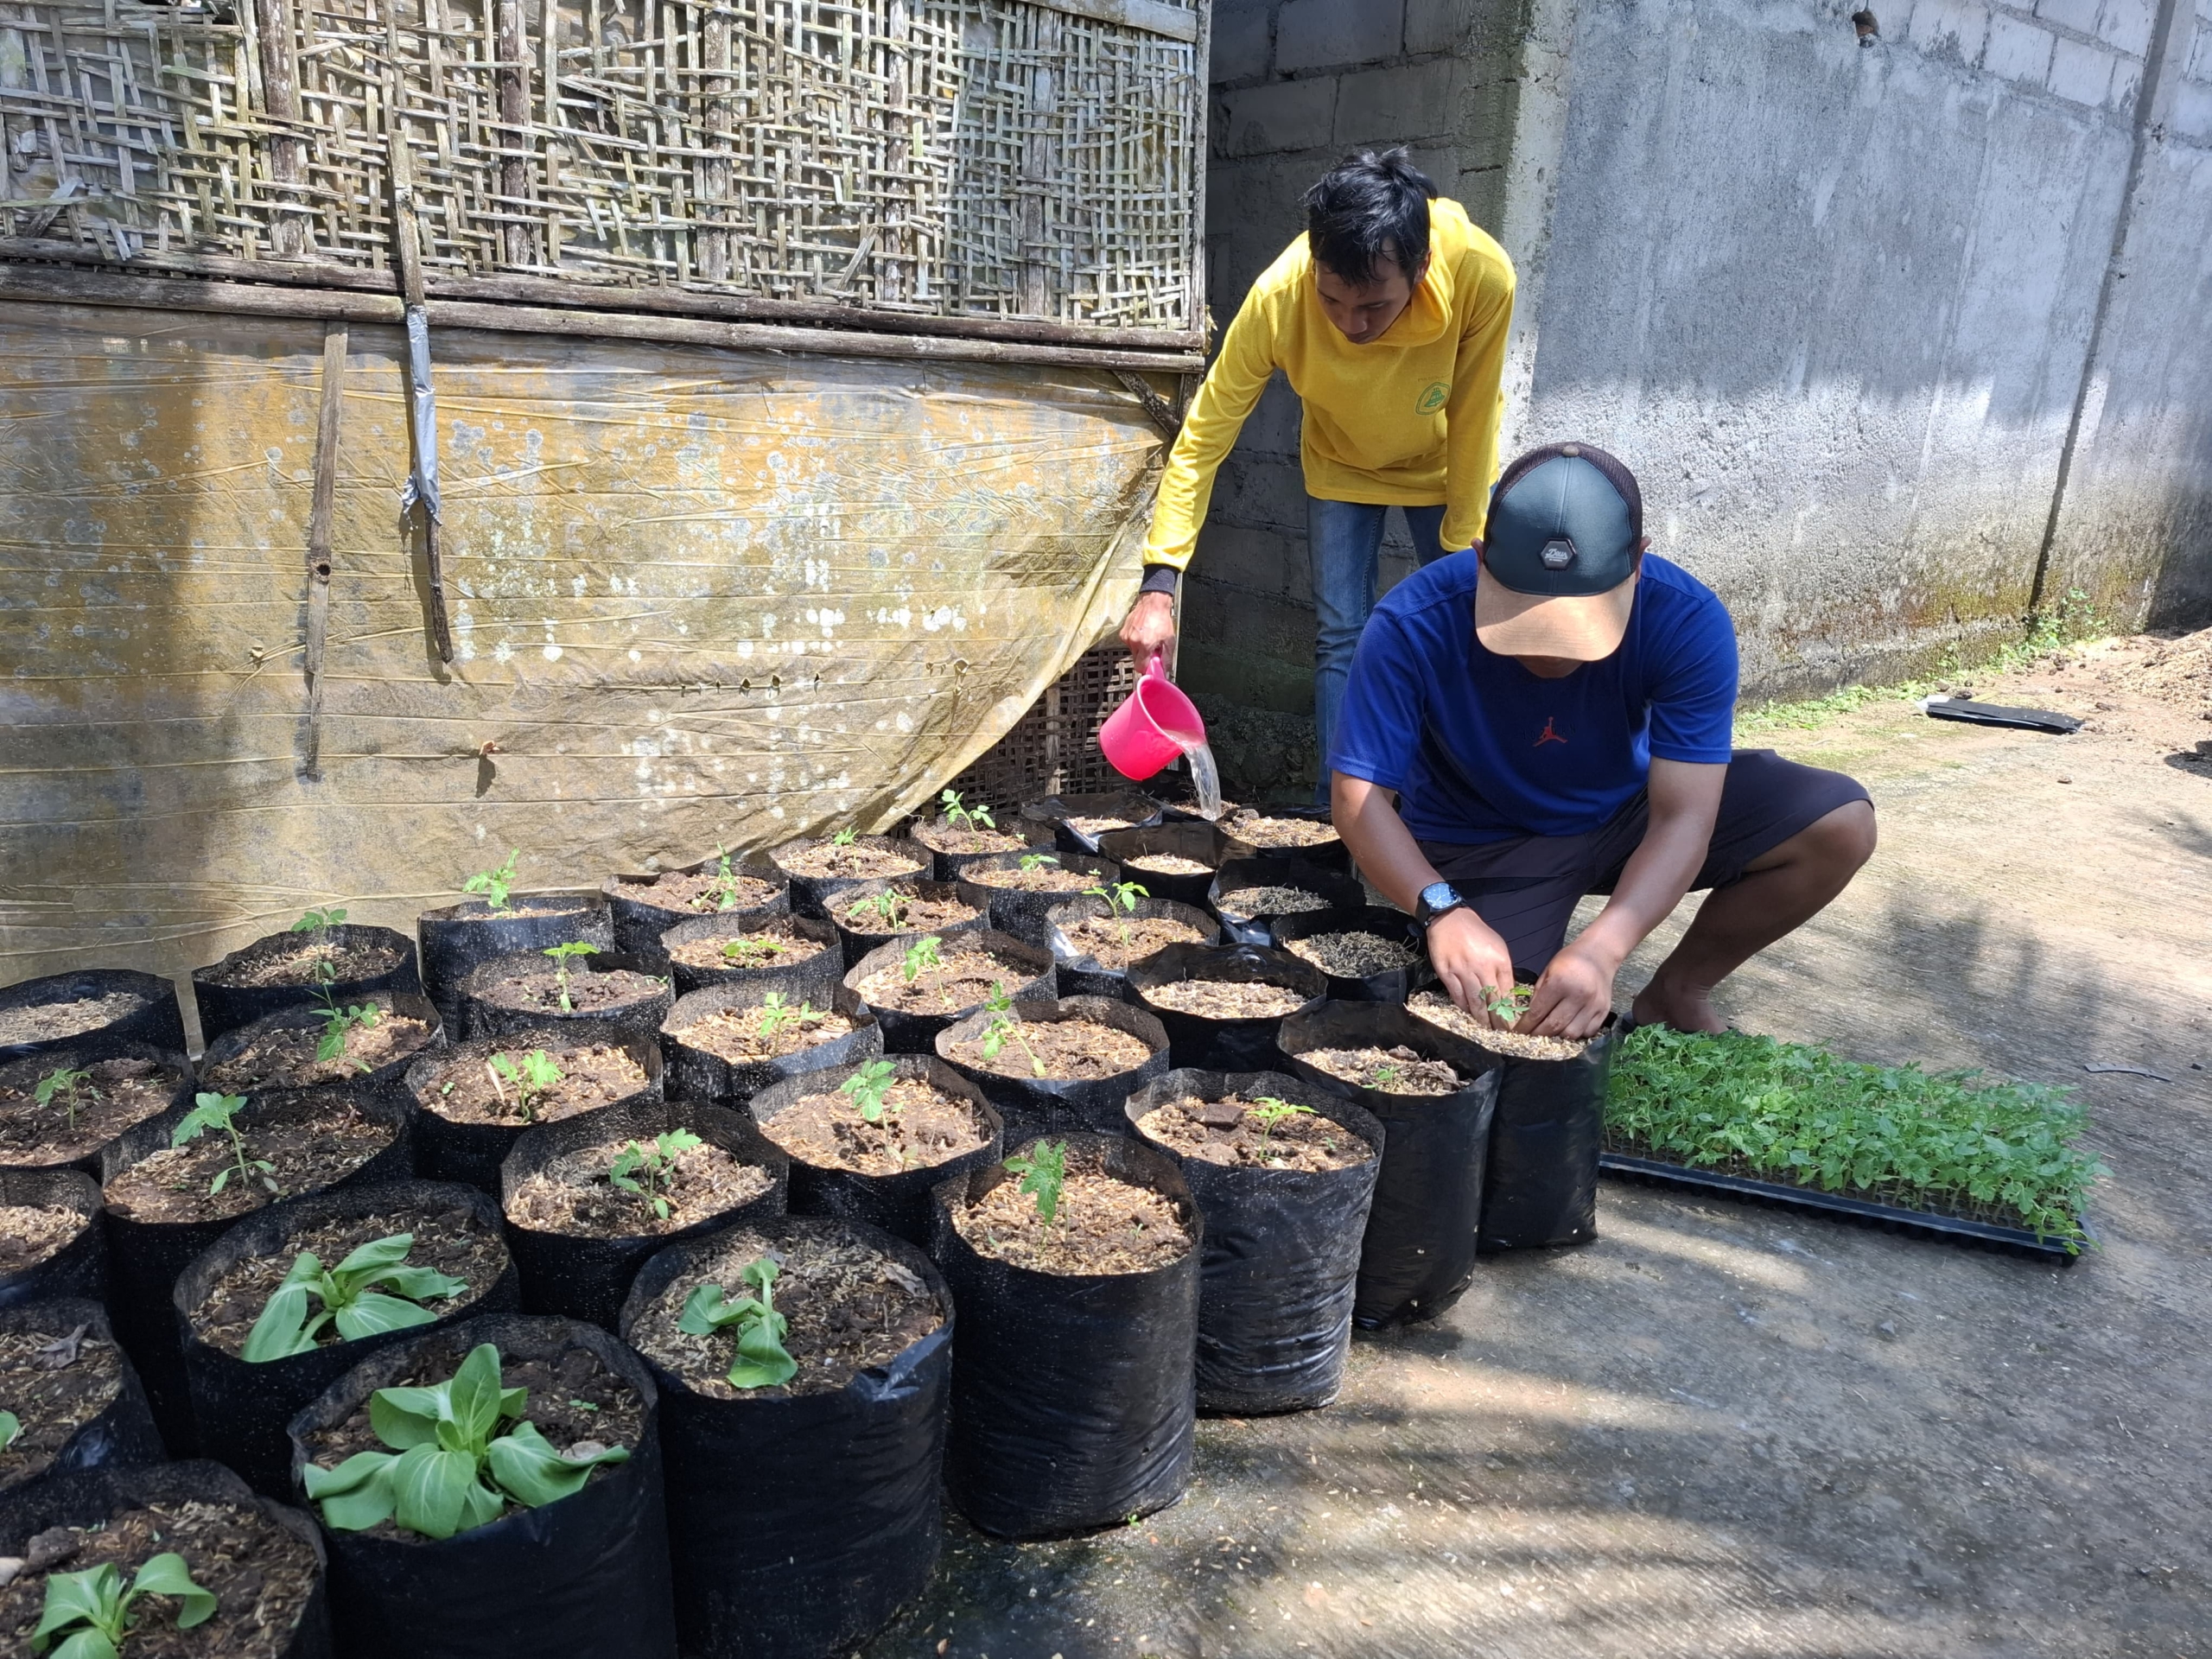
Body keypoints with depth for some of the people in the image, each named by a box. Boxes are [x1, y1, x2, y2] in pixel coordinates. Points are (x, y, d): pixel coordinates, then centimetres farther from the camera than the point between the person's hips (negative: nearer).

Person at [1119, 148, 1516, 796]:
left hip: (1444, 465, 0)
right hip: (1341, 468, 0)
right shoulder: (1276, 299, -35)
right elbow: (1203, 436, -29)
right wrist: (1159, 585, -34)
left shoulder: (1482, 276, -36)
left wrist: (1462, 550, -16)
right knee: (1341, 640, -4)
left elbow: (1471, 422, -23)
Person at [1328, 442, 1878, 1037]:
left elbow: (1683, 818, -29)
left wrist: (1601, 949, -45)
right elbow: (1359, 795, -28)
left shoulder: (1688, 622, -26)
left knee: (1840, 825, -14)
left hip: (1629, 808, 3)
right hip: (1485, 845, -2)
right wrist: (1444, 909, -45)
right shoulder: (1413, 626, -30)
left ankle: (1677, 993, 5)